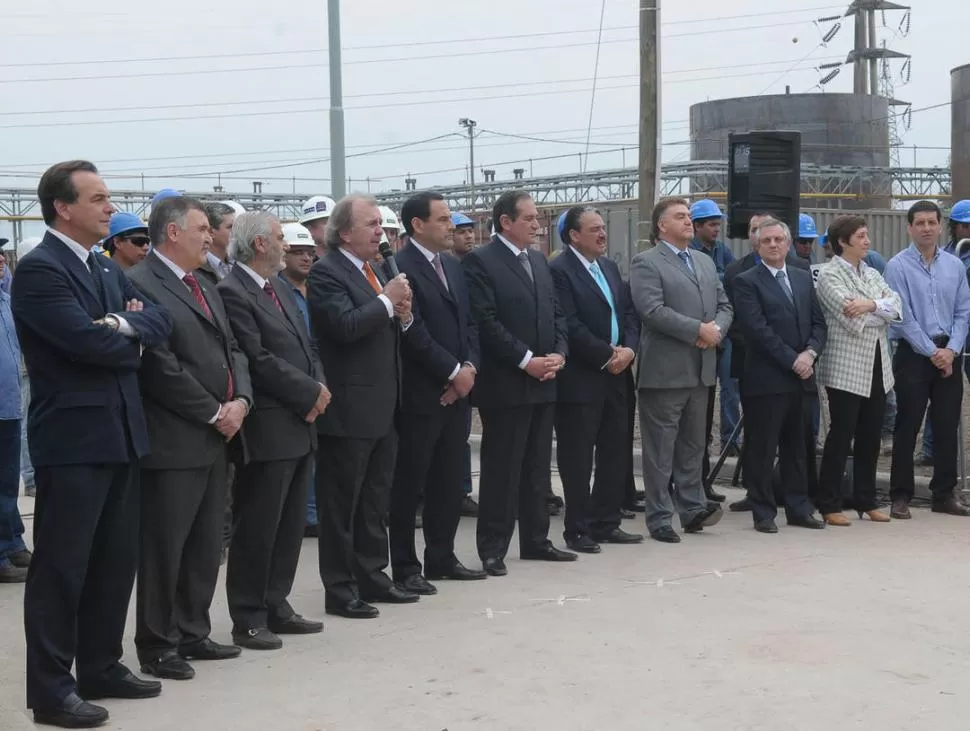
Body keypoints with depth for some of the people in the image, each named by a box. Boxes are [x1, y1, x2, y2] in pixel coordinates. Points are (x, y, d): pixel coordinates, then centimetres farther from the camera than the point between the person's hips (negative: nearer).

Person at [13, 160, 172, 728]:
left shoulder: (108, 268, 15)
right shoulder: (39, 270, -12)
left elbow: (160, 322, 7)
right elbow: (90, 341, -22)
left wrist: (128, 324, -13)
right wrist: (135, 341, -4)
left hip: (120, 434, 9)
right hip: (73, 438, -9)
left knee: (117, 561, 15)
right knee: (62, 567, -1)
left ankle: (101, 668, 28)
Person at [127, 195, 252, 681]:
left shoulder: (205, 287, 18)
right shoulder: (140, 284, -12)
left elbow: (232, 350, 17)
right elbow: (160, 367, -18)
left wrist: (240, 401, -1)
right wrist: (215, 414, -13)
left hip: (215, 438, 9)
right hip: (173, 440, -9)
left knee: (206, 545, 14)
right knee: (164, 547, 0)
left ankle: (192, 633, 25)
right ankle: (157, 645, 11)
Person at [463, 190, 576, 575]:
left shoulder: (539, 260, 15)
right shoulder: (480, 262, -9)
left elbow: (556, 313, 16)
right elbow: (486, 322, -16)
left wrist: (559, 353, -2)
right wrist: (526, 361, -18)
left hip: (544, 382, 7)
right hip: (505, 383, -7)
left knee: (537, 468, 13)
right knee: (501, 469, -1)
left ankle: (535, 540, 22)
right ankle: (492, 548, 6)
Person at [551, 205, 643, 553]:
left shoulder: (610, 267, 16)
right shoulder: (560, 271, -10)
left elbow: (629, 313, 14)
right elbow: (570, 325, -17)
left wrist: (628, 348, -3)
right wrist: (606, 356, -14)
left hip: (617, 375, 8)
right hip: (581, 379, -8)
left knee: (616, 453, 11)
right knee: (577, 458, 0)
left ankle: (606, 523, 21)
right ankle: (578, 530, 8)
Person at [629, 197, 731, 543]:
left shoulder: (706, 263, 18)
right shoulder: (646, 263, -5)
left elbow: (724, 305, 16)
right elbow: (652, 310, -17)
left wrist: (717, 329, -7)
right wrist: (699, 330, -18)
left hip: (701, 369, 7)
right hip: (664, 370, -7)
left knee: (693, 445, 12)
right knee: (660, 448, 0)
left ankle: (693, 508, 19)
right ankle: (660, 518, 6)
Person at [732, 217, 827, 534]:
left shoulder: (803, 278, 15)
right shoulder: (747, 282, -4)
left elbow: (818, 323, 12)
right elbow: (757, 330, -12)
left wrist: (810, 353, -7)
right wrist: (792, 360, -14)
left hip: (801, 377, 6)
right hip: (766, 379, -5)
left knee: (796, 447, 12)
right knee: (762, 449, 0)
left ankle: (799, 508, 20)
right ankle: (763, 512, 8)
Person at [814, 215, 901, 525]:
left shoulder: (872, 273, 15)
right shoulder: (829, 274, -6)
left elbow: (896, 307, 1)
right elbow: (852, 318, -18)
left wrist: (871, 305, -17)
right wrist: (882, 310, -4)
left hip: (877, 366, 7)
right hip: (846, 369, -7)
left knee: (870, 437, 11)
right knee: (841, 436, -3)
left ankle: (866, 500, 21)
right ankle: (829, 505, 5)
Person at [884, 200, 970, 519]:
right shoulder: (898, 266, -6)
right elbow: (904, 316, -10)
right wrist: (932, 352, -11)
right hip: (913, 354, -4)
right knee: (907, 427, 0)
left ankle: (944, 494, 18)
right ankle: (901, 496, 7)